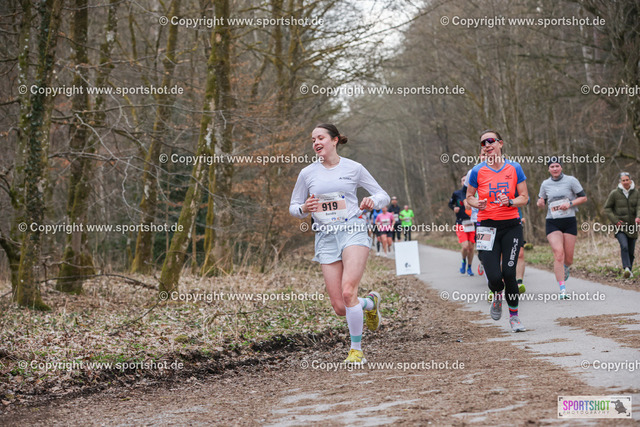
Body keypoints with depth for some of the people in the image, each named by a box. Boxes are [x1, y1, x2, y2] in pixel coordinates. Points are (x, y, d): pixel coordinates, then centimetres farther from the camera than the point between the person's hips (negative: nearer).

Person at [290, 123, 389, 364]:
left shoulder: (353, 168, 4)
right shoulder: (307, 174, 8)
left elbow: (383, 195, 9)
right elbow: (293, 207, 17)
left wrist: (373, 201, -14)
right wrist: (304, 209, -7)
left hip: (353, 230, -3)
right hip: (326, 237, 3)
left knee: (348, 292, -23)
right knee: (340, 307, -4)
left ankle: (356, 349, -8)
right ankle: (370, 303, 31)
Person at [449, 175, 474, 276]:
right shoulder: (456, 193, 2)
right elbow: (450, 203, 16)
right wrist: (454, 208, -4)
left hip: (472, 224, 2)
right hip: (461, 225, -2)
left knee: (471, 247, 5)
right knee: (465, 246, -16)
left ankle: (469, 268, 24)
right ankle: (464, 261, 15)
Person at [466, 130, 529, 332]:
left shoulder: (514, 168, 1)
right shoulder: (478, 171, 0)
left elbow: (524, 197, 5)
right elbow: (469, 196, 12)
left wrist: (509, 202, -15)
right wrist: (477, 203, -11)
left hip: (511, 226, 0)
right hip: (487, 226, 0)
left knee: (509, 274, -8)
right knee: (494, 278, -11)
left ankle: (514, 316, 12)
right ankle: (498, 296, 27)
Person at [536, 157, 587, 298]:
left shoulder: (571, 180, 1)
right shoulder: (545, 184, 8)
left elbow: (583, 197, 3)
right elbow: (541, 203, 19)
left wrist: (570, 203, -13)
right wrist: (540, 203, -6)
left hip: (569, 222, 0)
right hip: (552, 223, 0)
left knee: (568, 258, 2)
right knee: (558, 254, -16)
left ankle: (566, 268, 41)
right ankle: (562, 289, -15)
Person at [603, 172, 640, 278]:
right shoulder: (614, 193, -3)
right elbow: (607, 208, 3)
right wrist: (615, 220, -8)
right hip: (620, 225, -3)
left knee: (631, 250, 7)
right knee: (624, 246, -24)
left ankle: (629, 270, 23)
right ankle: (627, 269, -34)